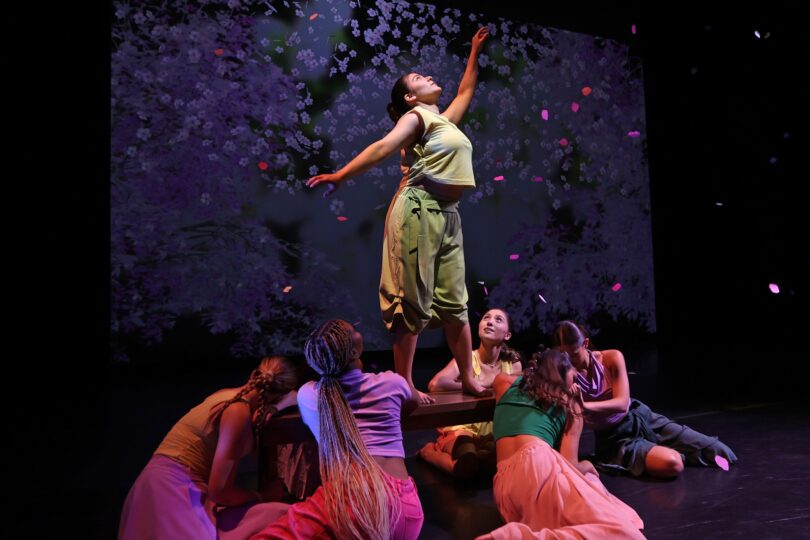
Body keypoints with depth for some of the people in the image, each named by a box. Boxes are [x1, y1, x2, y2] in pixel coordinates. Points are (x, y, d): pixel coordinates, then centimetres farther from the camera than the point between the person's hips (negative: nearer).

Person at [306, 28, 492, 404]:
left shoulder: (445, 120, 25)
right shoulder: (417, 116, 2)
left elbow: (466, 91, 43)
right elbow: (383, 147, -12)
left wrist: (475, 52, 49)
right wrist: (341, 175, -24)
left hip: (447, 215, 8)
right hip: (418, 210, -8)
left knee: (454, 301, 8)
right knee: (413, 301, -8)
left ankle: (468, 380, 15)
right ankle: (405, 385, -3)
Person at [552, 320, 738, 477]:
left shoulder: (612, 358, -15)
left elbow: (622, 403, -21)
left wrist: (583, 405, -36)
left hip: (640, 418, 3)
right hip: (614, 439, -2)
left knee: (724, 455, -3)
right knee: (671, 464, -30)